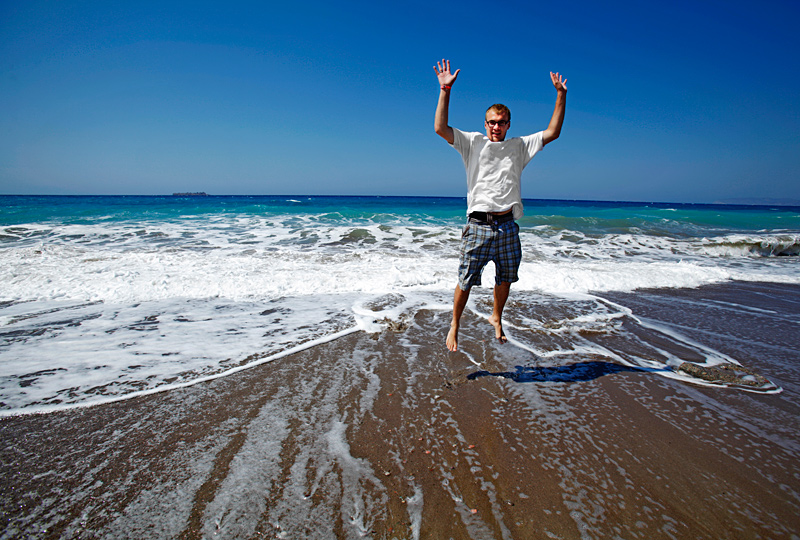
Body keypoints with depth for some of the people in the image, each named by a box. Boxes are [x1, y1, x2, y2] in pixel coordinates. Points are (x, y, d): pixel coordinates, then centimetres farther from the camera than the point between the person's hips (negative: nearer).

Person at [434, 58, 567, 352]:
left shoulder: (519, 146, 13)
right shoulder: (473, 143, 5)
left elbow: (552, 132, 10)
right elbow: (440, 128, -7)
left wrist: (561, 95, 6)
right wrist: (445, 90, -12)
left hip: (508, 226, 3)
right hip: (479, 225, -3)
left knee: (505, 279, 15)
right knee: (466, 281, -3)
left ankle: (496, 318, 38)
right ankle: (454, 326, 17)